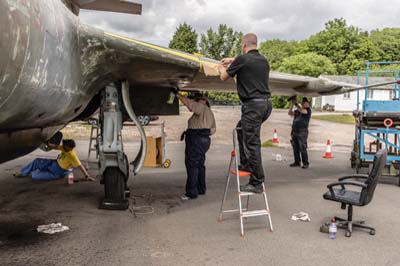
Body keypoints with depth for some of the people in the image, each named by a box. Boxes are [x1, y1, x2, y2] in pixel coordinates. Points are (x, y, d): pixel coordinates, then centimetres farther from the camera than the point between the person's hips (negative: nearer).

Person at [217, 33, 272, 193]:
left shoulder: (242, 59, -7)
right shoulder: (264, 61, 14)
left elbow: (224, 77, 7)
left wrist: (221, 68, 29)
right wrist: (232, 61, 47)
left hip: (253, 104, -8)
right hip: (266, 103, 8)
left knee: (252, 143, -4)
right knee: (241, 129, 26)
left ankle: (257, 183, -1)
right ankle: (246, 163, 27)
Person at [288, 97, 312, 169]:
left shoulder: (308, 110, 0)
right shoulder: (297, 110, 19)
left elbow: (302, 111, -19)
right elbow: (290, 113, 8)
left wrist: (296, 103, -15)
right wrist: (292, 104, 1)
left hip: (302, 132, -6)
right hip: (294, 131, 7)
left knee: (302, 149, -8)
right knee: (295, 148, 9)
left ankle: (305, 163, 0)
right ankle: (297, 162, 17)